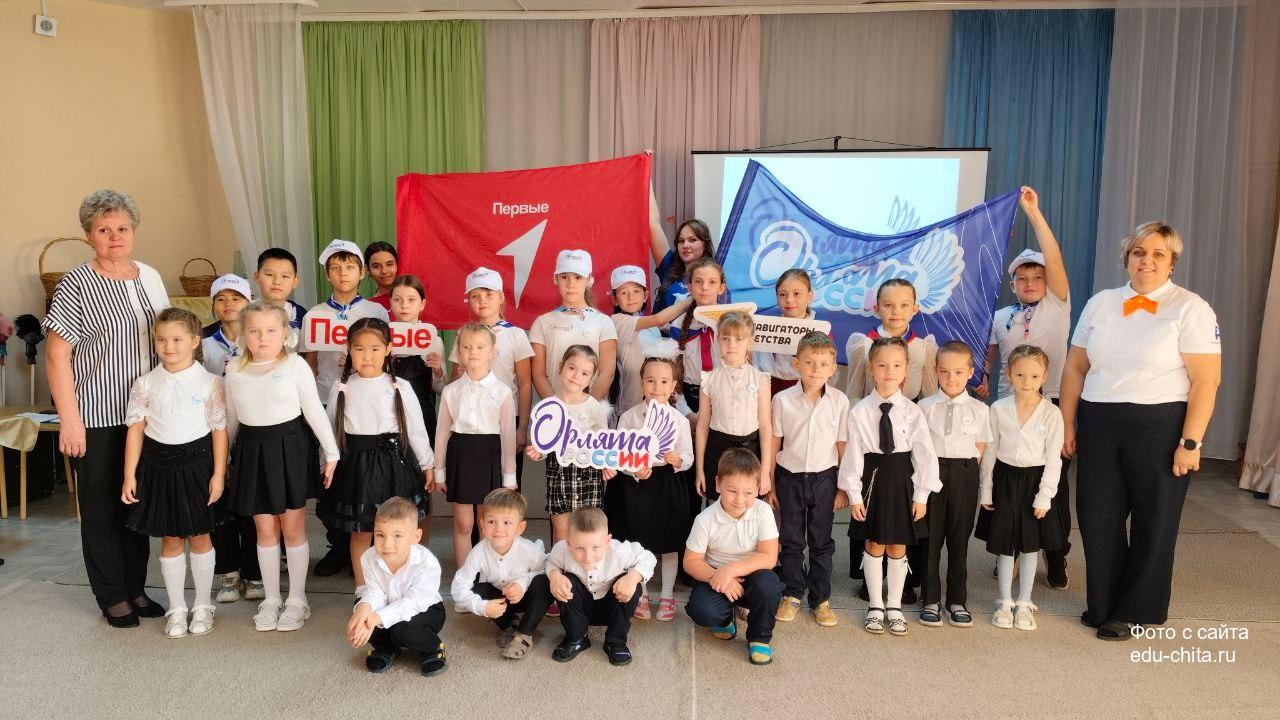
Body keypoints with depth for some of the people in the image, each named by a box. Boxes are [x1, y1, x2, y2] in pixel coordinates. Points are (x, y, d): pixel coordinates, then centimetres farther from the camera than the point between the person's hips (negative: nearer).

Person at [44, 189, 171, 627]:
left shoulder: (149, 277, 6)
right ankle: (112, 597, 19)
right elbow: (57, 355, -12)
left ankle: (136, 587, 27)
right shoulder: (76, 285, -10)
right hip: (96, 417, -5)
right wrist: (69, 419, -16)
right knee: (102, 507, 7)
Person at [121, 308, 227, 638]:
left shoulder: (209, 383, -5)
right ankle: (176, 607, 22)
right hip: (159, 464, 2)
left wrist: (218, 474, -6)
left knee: (199, 536, 9)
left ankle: (202, 605, 23)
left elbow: (219, 429, -4)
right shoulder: (145, 384, 0)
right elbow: (135, 429, 2)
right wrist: (129, 476, -1)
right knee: (171, 539, 10)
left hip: (196, 463, -2)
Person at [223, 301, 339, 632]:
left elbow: (314, 412, -6)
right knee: (265, 530, 11)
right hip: (252, 451, 3)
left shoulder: (295, 365, -8)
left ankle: (297, 598, 21)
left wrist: (331, 454, -6)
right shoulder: (234, 370, 3)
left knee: (293, 528, 6)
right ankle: (271, 598, 26)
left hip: (290, 447, -3)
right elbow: (231, 418, 13)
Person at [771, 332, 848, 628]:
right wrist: (770, 484, 3)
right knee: (791, 540, 11)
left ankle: (821, 599, 23)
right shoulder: (783, 400, -6)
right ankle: (792, 595, 26)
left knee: (822, 542, 10)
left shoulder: (839, 401, -5)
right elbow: (774, 444, 0)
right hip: (790, 478, 0)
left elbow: (842, 446, 0)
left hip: (824, 478, 0)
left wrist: (843, 487, 1)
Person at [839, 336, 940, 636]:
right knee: (873, 545, 10)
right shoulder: (859, 412, -8)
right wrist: (854, 494, -5)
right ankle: (875, 606, 25)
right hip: (872, 479, 0)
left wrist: (921, 495, -3)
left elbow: (925, 454, -3)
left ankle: (894, 606, 27)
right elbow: (853, 454, -5)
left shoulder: (913, 412, -6)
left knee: (898, 547, 12)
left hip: (902, 480, 1)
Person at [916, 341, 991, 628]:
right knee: (930, 538, 4)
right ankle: (931, 601, 15)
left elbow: (980, 447, 6)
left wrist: (966, 469, -4)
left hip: (964, 476, 1)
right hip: (932, 473, 0)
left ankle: (957, 601, 19)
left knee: (959, 539, 8)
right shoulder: (925, 406, 1)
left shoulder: (978, 409, 2)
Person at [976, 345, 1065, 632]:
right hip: (1005, 479, 1)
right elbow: (991, 451, 2)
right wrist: (985, 490, 2)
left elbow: (1053, 458, -7)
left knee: (1030, 545, 9)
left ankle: (1024, 603, 23)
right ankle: (1005, 602, 22)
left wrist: (1044, 497, -10)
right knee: (1004, 544, 8)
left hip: (1034, 480, -1)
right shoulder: (999, 409, -4)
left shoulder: (1051, 413, -8)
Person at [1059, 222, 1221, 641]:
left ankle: (1135, 611, 24)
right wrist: (1067, 426, 6)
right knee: (1098, 518, 7)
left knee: (1154, 522, 7)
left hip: (1160, 425, -3)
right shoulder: (1100, 304, 9)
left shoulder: (1190, 309, -4)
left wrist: (1190, 442, -14)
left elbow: (1206, 380, -9)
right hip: (1098, 424, 4)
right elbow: (1075, 369, 10)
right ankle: (1104, 606, 25)